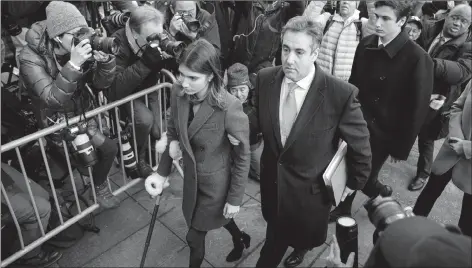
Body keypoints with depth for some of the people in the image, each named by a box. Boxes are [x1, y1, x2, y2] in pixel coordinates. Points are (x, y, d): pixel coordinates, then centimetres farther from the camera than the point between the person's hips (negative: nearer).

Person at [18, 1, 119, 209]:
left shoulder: (78, 48, -11)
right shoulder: (31, 59, -25)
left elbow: (100, 84, -10)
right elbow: (54, 100, -34)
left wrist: (105, 59, -30)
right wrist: (72, 65, -46)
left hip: (84, 114, 5)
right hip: (57, 124, -5)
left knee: (110, 148, -1)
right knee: (87, 165, -10)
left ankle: (99, 187, 27)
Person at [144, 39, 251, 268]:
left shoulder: (229, 107, -31)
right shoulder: (178, 93, -16)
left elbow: (242, 156, -19)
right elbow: (173, 134, 1)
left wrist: (235, 198, -11)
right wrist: (162, 173, -3)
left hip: (216, 181, -5)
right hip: (191, 175, 6)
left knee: (195, 236, 14)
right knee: (217, 217, 31)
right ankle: (240, 240, 64)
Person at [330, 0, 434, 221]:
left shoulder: (418, 58, -18)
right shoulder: (365, 45, -5)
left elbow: (417, 109, -12)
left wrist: (401, 147, -8)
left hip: (383, 134, -4)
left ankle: (379, 192, 40)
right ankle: (343, 209, 41)